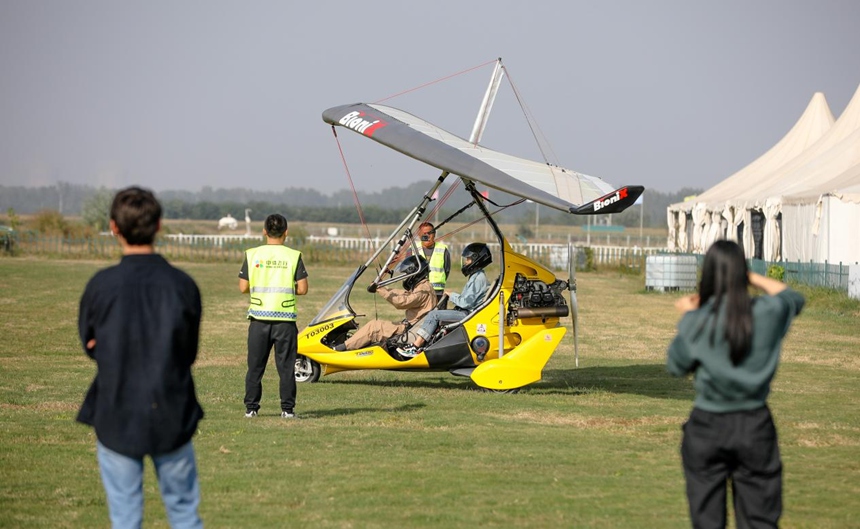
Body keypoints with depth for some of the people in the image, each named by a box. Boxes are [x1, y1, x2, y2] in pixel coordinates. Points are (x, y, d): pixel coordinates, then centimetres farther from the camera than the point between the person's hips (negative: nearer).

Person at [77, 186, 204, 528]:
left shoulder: (101, 285, -11)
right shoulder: (183, 286, -7)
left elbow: (89, 345, 4)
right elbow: (189, 354, 3)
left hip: (117, 420, -1)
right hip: (172, 419, 1)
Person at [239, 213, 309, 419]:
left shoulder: (252, 255, 0)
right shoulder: (294, 256, -3)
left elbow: (243, 287, 1)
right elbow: (302, 289, -5)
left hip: (259, 318, 1)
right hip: (285, 319, -1)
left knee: (255, 365, 9)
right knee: (286, 365, 5)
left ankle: (251, 408, 10)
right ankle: (287, 408, 4)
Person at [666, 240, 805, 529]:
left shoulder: (696, 321, -12)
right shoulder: (766, 313, -7)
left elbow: (676, 366, 3)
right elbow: (794, 298, 16)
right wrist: (751, 276, 17)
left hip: (708, 426, -1)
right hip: (755, 424, 1)